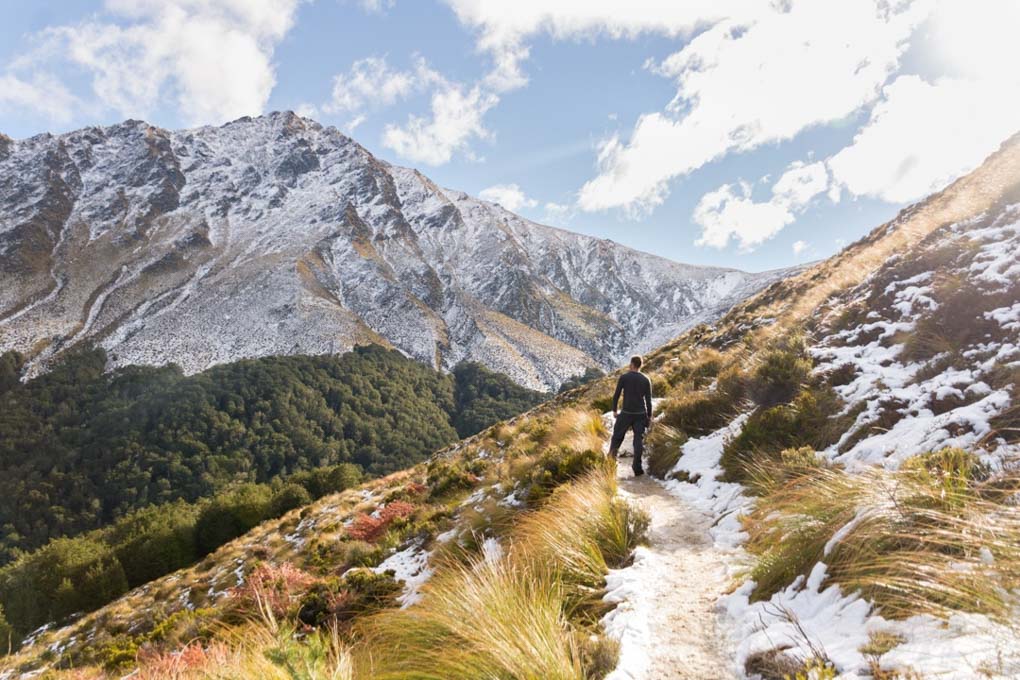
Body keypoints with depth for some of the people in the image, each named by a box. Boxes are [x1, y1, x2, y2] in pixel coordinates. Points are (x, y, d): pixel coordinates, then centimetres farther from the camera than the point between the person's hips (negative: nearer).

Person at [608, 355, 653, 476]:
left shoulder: (624, 377, -5)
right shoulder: (646, 379, 0)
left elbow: (616, 395, -4)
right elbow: (648, 400, 0)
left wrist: (614, 410, 9)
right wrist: (649, 417, 7)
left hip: (626, 413, -1)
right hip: (641, 414, 1)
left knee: (617, 437, 13)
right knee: (639, 441, 3)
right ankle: (637, 468, -1)